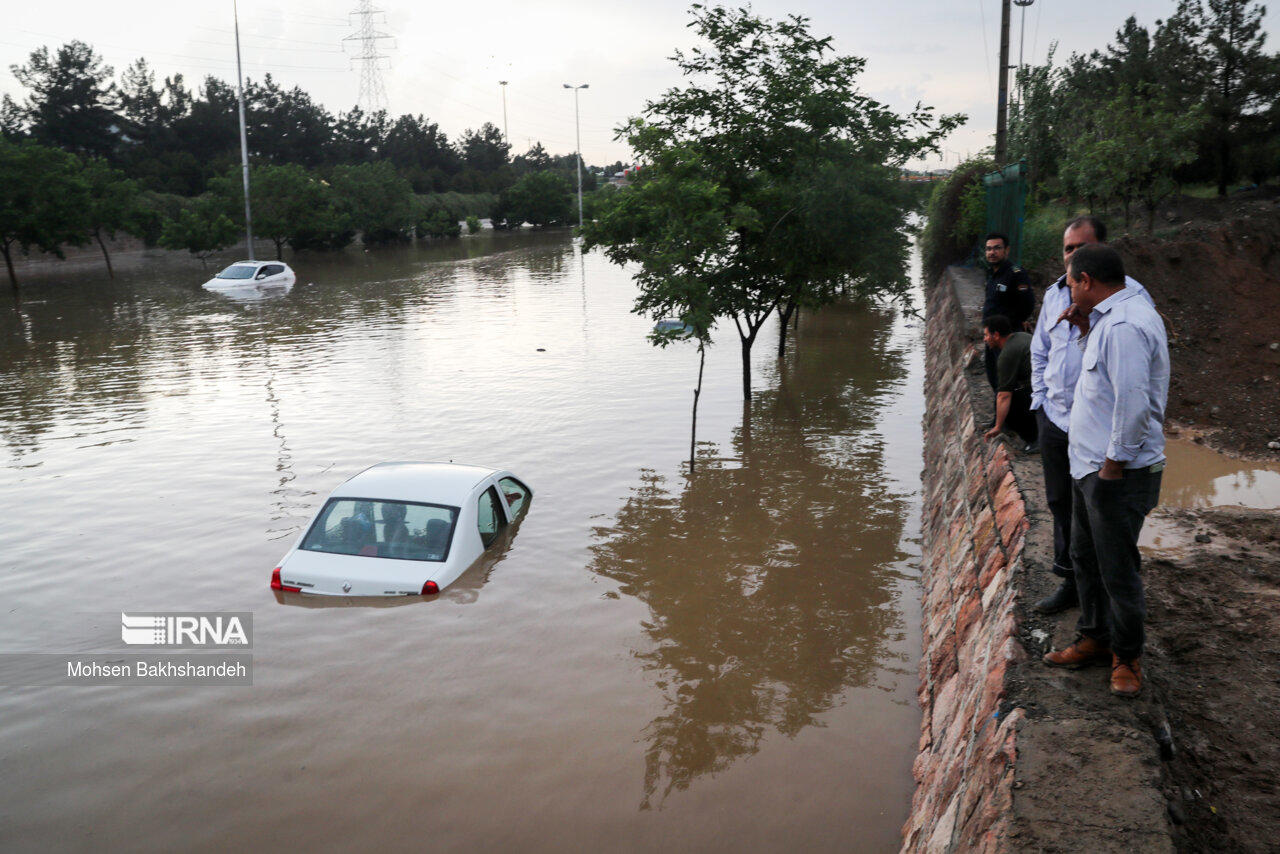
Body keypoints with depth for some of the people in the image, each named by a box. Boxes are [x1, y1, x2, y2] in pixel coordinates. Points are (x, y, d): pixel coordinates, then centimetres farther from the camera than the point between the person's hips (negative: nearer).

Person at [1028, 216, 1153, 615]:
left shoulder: (1128, 294, -10)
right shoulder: (1055, 294, 10)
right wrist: (1040, 399, 13)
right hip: (1055, 419, 6)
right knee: (1061, 505, 16)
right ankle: (1070, 581, 31)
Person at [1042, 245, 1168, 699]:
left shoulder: (1125, 326, -23)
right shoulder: (1113, 317, 10)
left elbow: (1133, 402, -28)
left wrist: (1114, 464, -20)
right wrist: (1086, 330, 9)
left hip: (1119, 472, -11)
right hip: (1090, 464, 11)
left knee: (1117, 568, 2)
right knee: (1085, 557, 20)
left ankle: (1127, 656, 19)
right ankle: (1094, 638, 35)